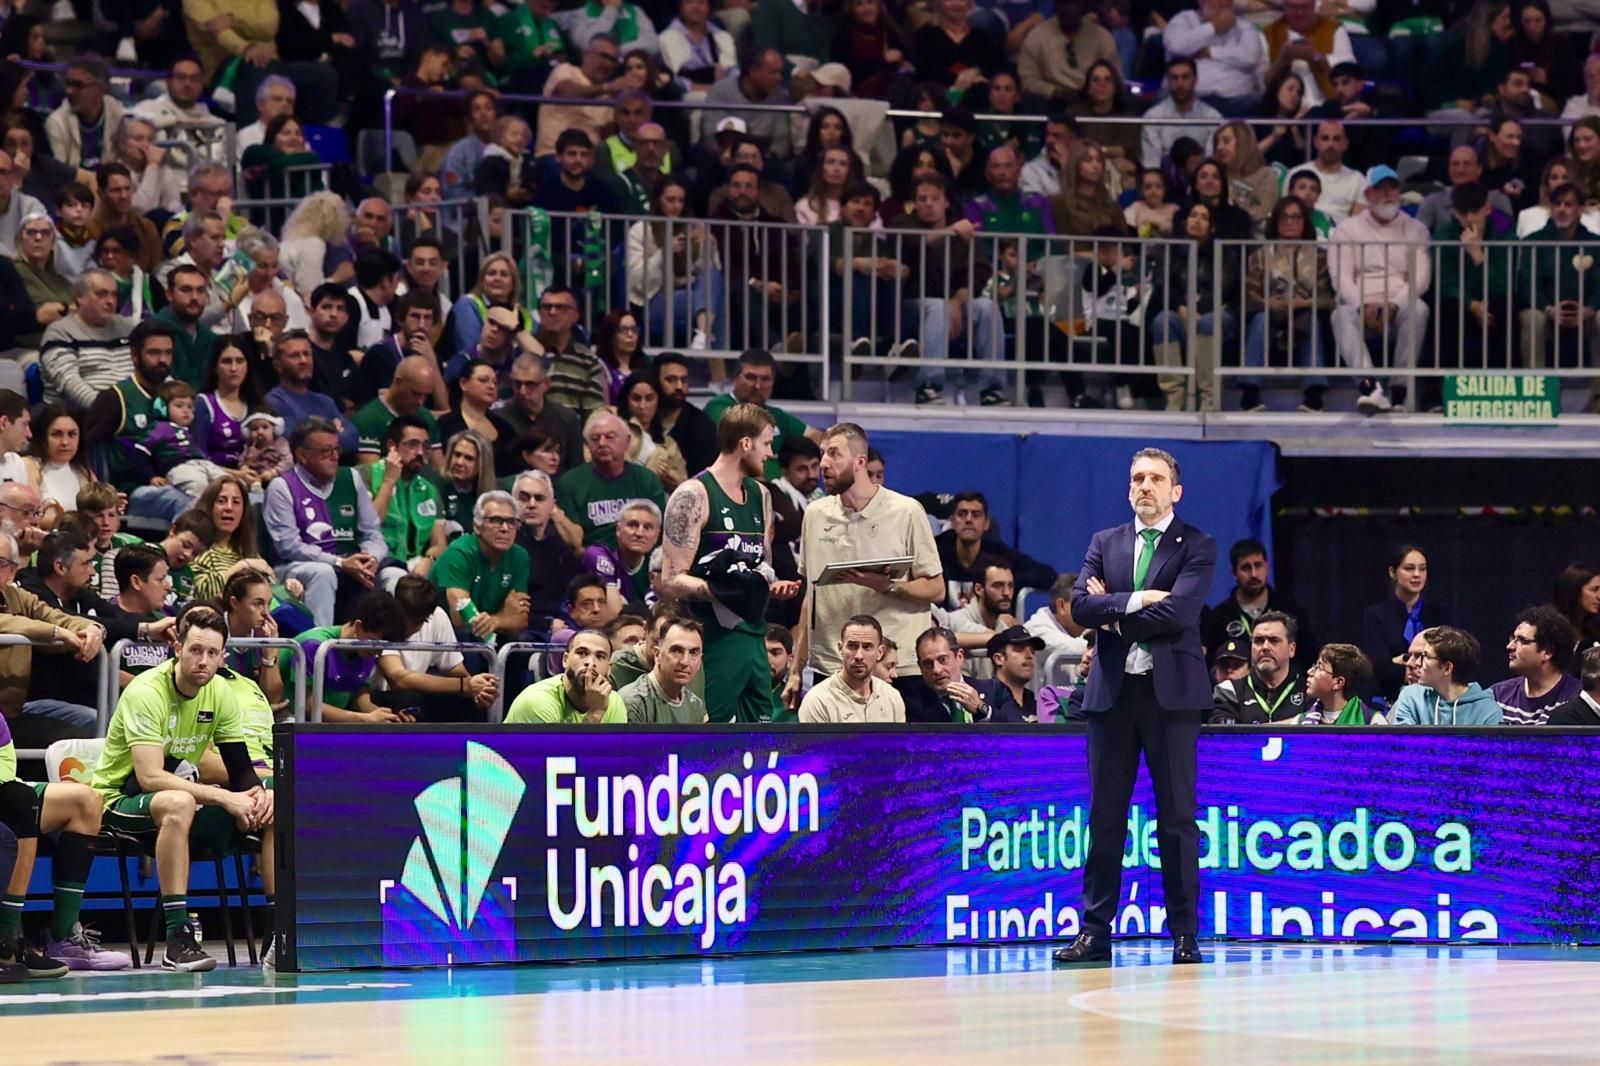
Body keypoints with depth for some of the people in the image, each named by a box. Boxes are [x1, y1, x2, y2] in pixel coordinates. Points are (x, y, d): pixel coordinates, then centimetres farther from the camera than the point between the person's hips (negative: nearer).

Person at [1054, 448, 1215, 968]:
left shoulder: (1196, 547, 2)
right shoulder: (1105, 543, 14)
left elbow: (1178, 611, -14)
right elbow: (1081, 605, -1)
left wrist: (1114, 611, -6)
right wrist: (1137, 601, -12)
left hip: (1171, 691, -3)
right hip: (1113, 690, 3)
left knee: (1177, 816, -1)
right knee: (1105, 815, 4)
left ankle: (1185, 933, 3)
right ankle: (1096, 931, 6)